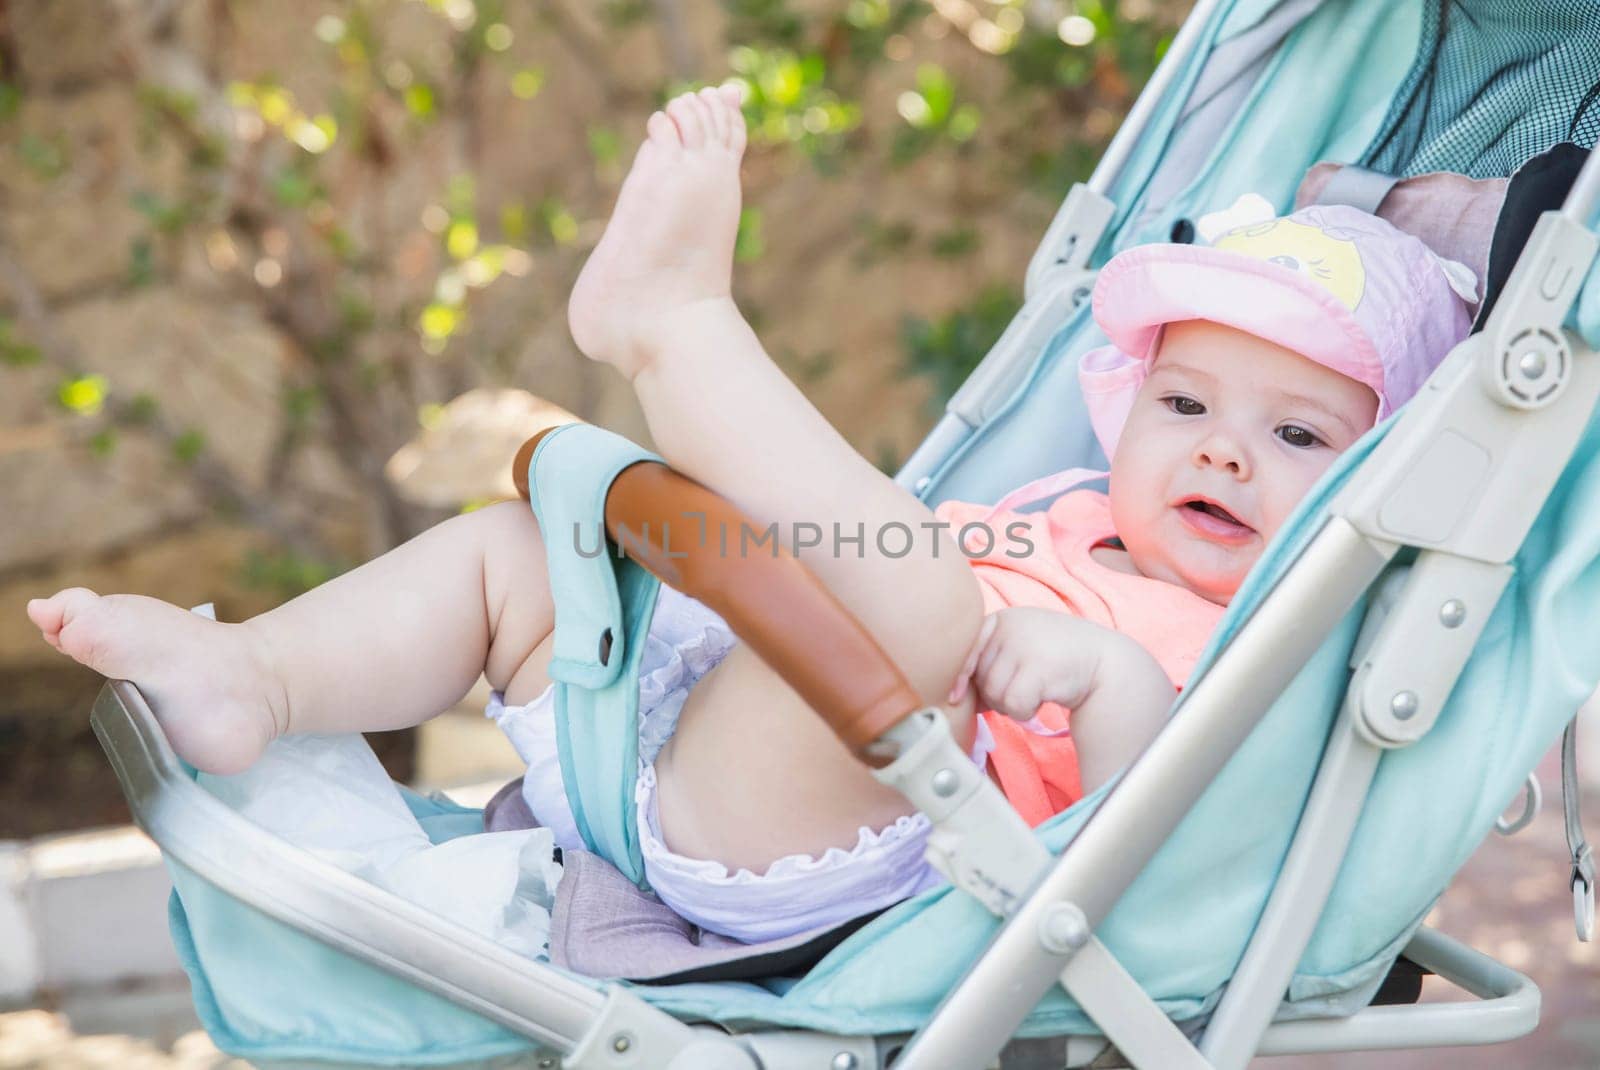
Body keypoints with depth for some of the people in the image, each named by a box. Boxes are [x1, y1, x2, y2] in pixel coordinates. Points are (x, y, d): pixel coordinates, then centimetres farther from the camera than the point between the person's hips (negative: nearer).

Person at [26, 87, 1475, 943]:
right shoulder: (1058, 528, 25)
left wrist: (1107, 676, -29)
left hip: (783, 862, -9)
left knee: (913, 588, -34)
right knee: (505, 546, 14)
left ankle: (671, 318, -23)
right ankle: (249, 681, -4)